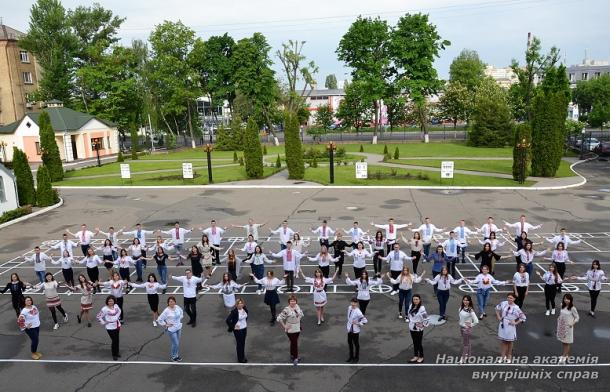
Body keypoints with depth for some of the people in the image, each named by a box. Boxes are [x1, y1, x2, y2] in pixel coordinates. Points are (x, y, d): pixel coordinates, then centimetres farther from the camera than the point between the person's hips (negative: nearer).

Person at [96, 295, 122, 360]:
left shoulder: (116, 306, -2)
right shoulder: (104, 309, -19)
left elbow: (119, 311, 19)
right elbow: (98, 317, -15)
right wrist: (103, 323, -13)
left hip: (117, 326, 5)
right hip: (110, 327, -5)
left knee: (117, 340, 15)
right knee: (114, 340, -3)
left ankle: (117, 352, 31)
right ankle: (114, 355, 13)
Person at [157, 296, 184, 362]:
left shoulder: (177, 307, -6)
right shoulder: (166, 311, -23)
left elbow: (181, 312, 17)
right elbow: (159, 320, -18)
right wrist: (166, 325, -13)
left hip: (179, 328, 6)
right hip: (171, 330, -6)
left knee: (178, 343, 17)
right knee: (175, 344, 0)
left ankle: (177, 355, 36)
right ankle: (172, 357, 21)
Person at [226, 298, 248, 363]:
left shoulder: (245, 309, -5)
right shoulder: (234, 311, -24)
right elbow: (228, 320, -25)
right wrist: (233, 327, -18)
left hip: (244, 328, 6)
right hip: (238, 330, -6)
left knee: (243, 343, 17)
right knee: (239, 344, 7)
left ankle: (243, 357, 33)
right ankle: (240, 359, 22)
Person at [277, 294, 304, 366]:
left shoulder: (297, 306, -2)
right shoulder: (286, 310, -23)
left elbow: (301, 313, 19)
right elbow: (279, 319, -23)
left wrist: (299, 318, 4)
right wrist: (284, 326, -18)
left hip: (297, 329, 6)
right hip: (290, 330, -6)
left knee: (294, 343, 19)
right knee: (294, 343, 0)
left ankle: (292, 355, 37)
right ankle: (295, 358, 15)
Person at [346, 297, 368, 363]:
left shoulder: (358, 312, -27)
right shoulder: (349, 308, -5)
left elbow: (365, 320, -28)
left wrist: (358, 323, -22)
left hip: (355, 330, -7)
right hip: (349, 329, 7)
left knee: (356, 344, 12)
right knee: (349, 343, 22)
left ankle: (356, 358, 31)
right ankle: (351, 356, 42)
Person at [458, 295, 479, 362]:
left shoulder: (470, 310, -24)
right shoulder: (461, 307, -4)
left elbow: (476, 321, -27)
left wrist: (470, 325, -14)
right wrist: (461, 323, 6)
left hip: (467, 328, -6)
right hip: (461, 327, 6)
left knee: (465, 343, 6)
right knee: (467, 342, 23)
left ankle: (463, 358, 19)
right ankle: (468, 354, 40)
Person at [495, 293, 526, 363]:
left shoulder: (516, 308, -15)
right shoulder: (503, 303, -5)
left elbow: (523, 317, -9)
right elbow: (497, 308, 13)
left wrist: (515, 323, -10)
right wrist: (498, 317, 6)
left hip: (510, 326, -3)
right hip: (502, 325, 3)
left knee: (510, 341, 12)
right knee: (503, 341, 12)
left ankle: (509, 356, 28)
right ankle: (503, 356, 24)